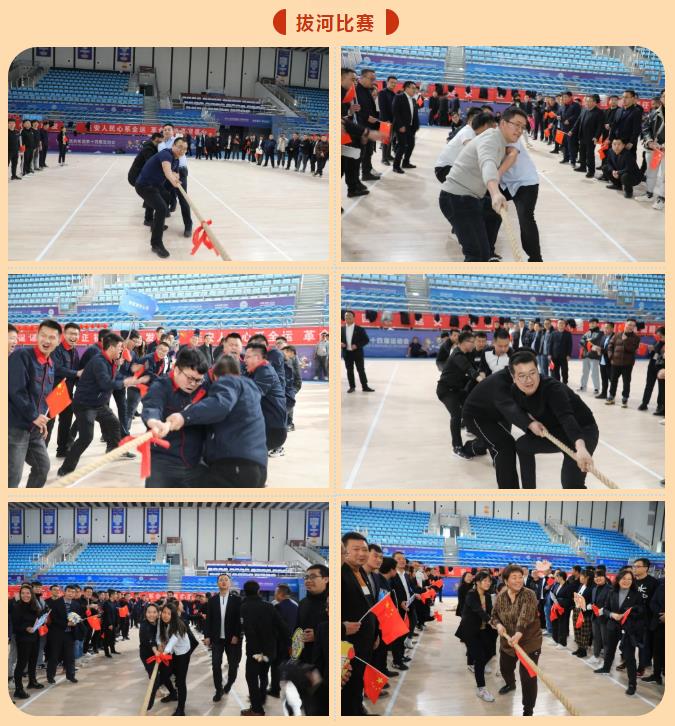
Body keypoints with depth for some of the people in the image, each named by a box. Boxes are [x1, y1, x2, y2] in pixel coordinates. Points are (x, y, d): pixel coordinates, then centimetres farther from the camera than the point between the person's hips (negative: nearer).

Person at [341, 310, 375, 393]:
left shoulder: (359, 329, -4)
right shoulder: (342, 329, 5)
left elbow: (366, 340, -5)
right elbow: (339, 339, 14)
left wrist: (357, 345, -17)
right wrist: (340, 343, -9)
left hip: (357, 353, -3)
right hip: (347, 353, 3)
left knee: (361, 370, 0)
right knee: (349, 370, 6)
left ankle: (365, 387, 5)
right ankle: (352, 387, 15)